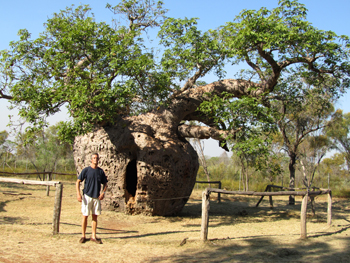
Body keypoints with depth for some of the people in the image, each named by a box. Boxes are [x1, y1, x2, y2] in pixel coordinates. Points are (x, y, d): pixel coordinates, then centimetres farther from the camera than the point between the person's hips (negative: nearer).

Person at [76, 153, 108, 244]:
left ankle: (93, 236, 13)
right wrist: (78, 193, -13)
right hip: (87, 196, -3)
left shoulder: (101, 171, 8)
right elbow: (78, 182, -2)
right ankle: (83, 236, 10)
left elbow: (105, 184, 15)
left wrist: (103, 192, -2)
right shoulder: (86, 170, -2)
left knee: (95, 216, 6)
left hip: (97, 197, 3)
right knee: (85, 216, 0)